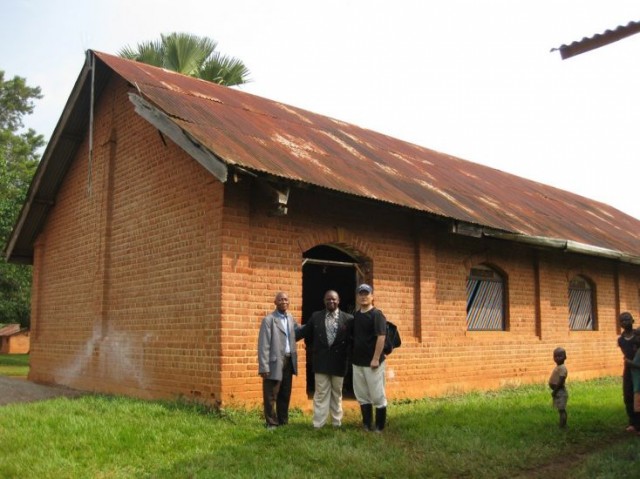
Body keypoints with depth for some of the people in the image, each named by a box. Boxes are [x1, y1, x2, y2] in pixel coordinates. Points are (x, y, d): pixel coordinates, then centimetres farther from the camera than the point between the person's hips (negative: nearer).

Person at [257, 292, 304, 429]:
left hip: (289, 361, 6)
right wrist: (263, 367, -17)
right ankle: (271, 423, 14)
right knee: (271, 396, 2)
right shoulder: (269, 319, -9)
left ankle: (283, 421, 27)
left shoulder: (290, 318, 12)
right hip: (275, 362, -6)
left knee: (285, 394, 15)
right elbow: (263, 344, -12)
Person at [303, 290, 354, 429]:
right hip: (321, 361, 0)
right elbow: (307, 335, 14)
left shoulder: (348, 318, -3)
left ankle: (337, 423, 21)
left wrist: (346, 353, 2)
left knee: (337, 394, 11)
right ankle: (318, 424, 7)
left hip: (339, 361, 0)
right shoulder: (315, 316, 2)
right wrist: (314, 350, 12)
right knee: (321, 394, 3)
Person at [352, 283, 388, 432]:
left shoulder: (377, 314, -11)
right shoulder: (356, 315, 11)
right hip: (357, 362, 7)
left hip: (372, 362, -7)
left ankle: (379, 427, 10)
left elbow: (381, 337, -18)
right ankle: (367, 425, 23)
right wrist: (353, 356, 13)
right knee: (362, 396, 13)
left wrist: (376, 359, -21)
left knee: (377, 396, 0)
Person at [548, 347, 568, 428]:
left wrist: (555, 391, -20)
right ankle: (562, 425, 22)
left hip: (560, 392, -10)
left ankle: (562, 426, -3)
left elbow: (561, 382, -23)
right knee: (561, 410, 15)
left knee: (562, 410, -6)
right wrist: (554, 391, 14)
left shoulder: (562, 368, -17)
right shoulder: (558, 367, 14)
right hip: (558, 392, 10)